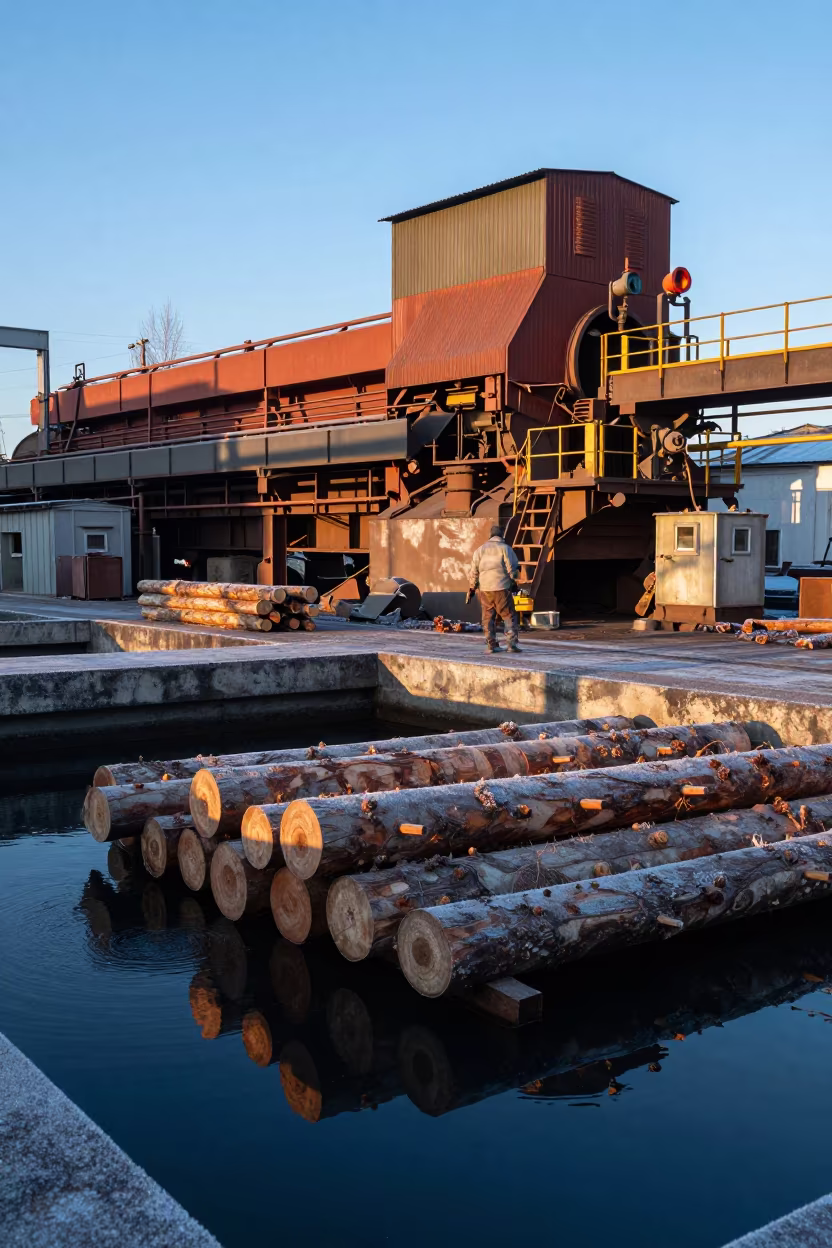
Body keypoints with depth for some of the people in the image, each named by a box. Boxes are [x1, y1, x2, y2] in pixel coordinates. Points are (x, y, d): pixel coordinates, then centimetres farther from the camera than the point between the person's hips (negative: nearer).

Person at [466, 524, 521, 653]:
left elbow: (473, 571, 10)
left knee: (488, 617, 10)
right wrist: (513, 582, 12)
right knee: (509, 615, 2)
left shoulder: (480, 549, 10)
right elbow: (513, 569, -4)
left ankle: (491, 645, 9)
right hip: (501, 588, -3)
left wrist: (471, 588, 17)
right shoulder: (505, 548, -1)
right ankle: (511, 643, -7)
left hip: (484, 589, 4)